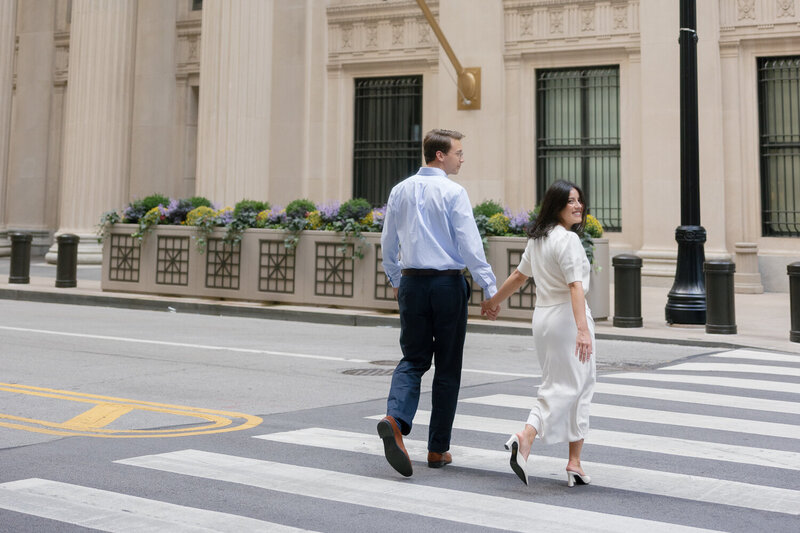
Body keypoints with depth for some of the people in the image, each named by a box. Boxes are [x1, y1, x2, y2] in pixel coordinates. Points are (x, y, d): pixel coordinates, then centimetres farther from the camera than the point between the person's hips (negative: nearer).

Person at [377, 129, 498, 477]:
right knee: (447, 367, 7)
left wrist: (395, 280, 26)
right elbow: (470, 246, -13)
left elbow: (388, 243, 13)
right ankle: (438, 450, 13)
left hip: (411, 282, 4)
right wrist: (490, 288, -8)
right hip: (448, 283, -4)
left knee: (413, 359, 11)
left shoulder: (400, 191, 7)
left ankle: (394, 418, -17)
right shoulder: (453, 193, -9)